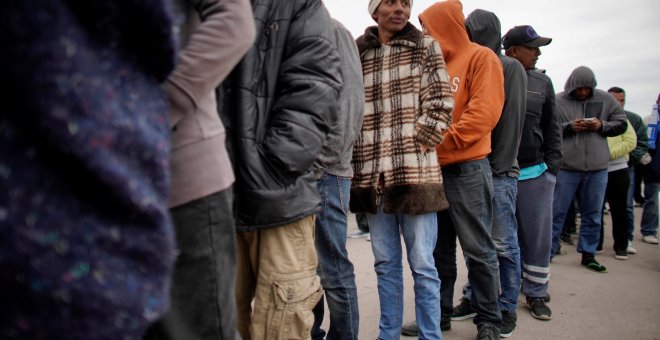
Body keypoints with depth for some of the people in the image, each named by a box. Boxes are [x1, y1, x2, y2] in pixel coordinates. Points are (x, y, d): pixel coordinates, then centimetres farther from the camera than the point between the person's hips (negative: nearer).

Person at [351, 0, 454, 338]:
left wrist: (417, 146, -9)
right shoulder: (357, 54, 12)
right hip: (372, 175, 3)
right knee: (385, 263, 11)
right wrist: (359, 156, 2)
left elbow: (441, 103, 0)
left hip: (415, 171, -2)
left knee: (422, 264, 1)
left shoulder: (426, 47, 8)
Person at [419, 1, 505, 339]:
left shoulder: (480, 58, -1)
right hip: (432, 169, 6)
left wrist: (444, 140, -17)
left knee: (478, 249, 2)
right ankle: (439, 312, 24)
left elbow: (484, 112, -13)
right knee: (438, 249, 11)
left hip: (466, 168, -6)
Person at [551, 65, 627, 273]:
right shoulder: (558, 102, -3)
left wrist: (602, 126, -8)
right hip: (566, 167, -3)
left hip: (597, 168, 4)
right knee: (557, 212, 3)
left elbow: (621, 123, 10)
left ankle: (588, 254, 26)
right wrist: (569, 126, -19)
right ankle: (547, 253, 14)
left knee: (593, 215, 13)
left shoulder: (605, 99, 5)